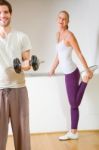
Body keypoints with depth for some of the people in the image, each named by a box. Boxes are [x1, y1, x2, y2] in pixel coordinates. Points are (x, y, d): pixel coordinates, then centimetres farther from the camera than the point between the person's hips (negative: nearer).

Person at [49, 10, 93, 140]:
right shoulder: (58, 34, 11)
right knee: (73, 104, 12)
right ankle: (73, 132, 19)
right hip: (68, 73, 8)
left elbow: (79, 54, -17)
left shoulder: (69, 35, -14)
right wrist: (52, 69, 25)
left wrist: (88, 71, -18)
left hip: (72, 73, -8)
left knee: (74, 104, 0)